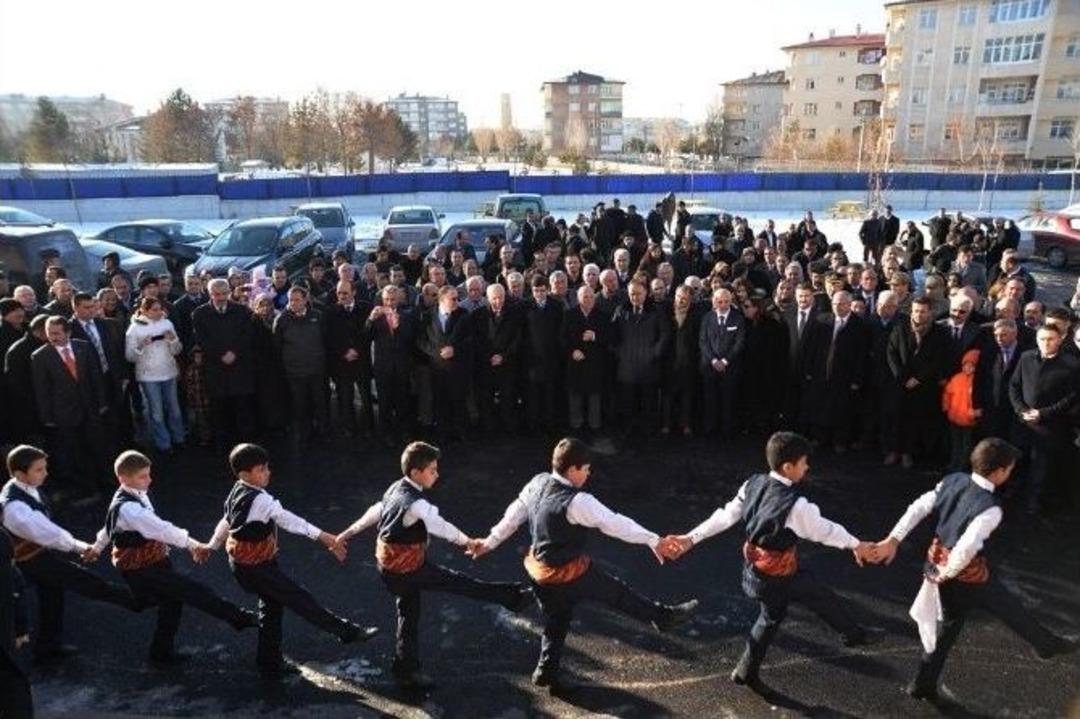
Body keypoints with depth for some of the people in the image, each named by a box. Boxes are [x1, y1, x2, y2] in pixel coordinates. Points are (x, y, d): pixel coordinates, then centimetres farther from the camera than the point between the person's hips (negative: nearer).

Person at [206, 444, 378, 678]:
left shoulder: (238, 492, 1)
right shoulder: (260, 500, -29)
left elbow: (226, 522, 14)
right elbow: (288, 520, -37)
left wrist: (212, 545, 30)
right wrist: (323, 536, -41)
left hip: (243, 563, 10)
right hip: (255, 567, -10)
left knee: (272, 607, 19)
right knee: (299, 598, -4)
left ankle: (270, 664, 31)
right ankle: (347, 631, 2)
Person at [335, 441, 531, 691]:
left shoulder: (396, 489, -2)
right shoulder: (416, 504, -31)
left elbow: (374, 512, 10)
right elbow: (442, 528, -22)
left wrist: (348, 533, 20)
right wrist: (468, 542, -5)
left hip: (390, 565, 9)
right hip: (406, 568, -9)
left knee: (409, 614, 20)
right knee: (458, 582, -2)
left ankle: (407, 670, 33)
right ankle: (514, 596, 7)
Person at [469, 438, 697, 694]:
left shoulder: (537, 483, -6)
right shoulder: (577, 502, -29)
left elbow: (514, 514, 6)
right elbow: (615, 523, -23)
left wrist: (490, 542, 18)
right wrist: (653, 540, -13)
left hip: (540, 571, 7)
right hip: (569, 574, -7)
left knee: (556, 622, 24)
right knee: (617, 592, 13)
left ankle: (546, 673, 38)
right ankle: (664, 616, 32)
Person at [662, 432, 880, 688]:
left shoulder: (752, 485, -9)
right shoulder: (797, 506, -29)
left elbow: (724, 516, -6)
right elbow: (824, 530, -12)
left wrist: (690, 539, 1)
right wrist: (856, 545, 7)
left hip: (754, 569, 7)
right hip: (780, 576, -7)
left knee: (771, 615, 28)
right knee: (828, 601, 19)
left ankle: (746, 671, 41)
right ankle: (853, 634, 48)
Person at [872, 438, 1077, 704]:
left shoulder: (953, 481, -5)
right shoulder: (990, 508, -26)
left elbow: (917, 508, -5)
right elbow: (967, 548, -33)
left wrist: (893, 540, -2)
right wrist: (946, 575, -18)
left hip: (938, 558, 7)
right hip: (966, 574, -7)